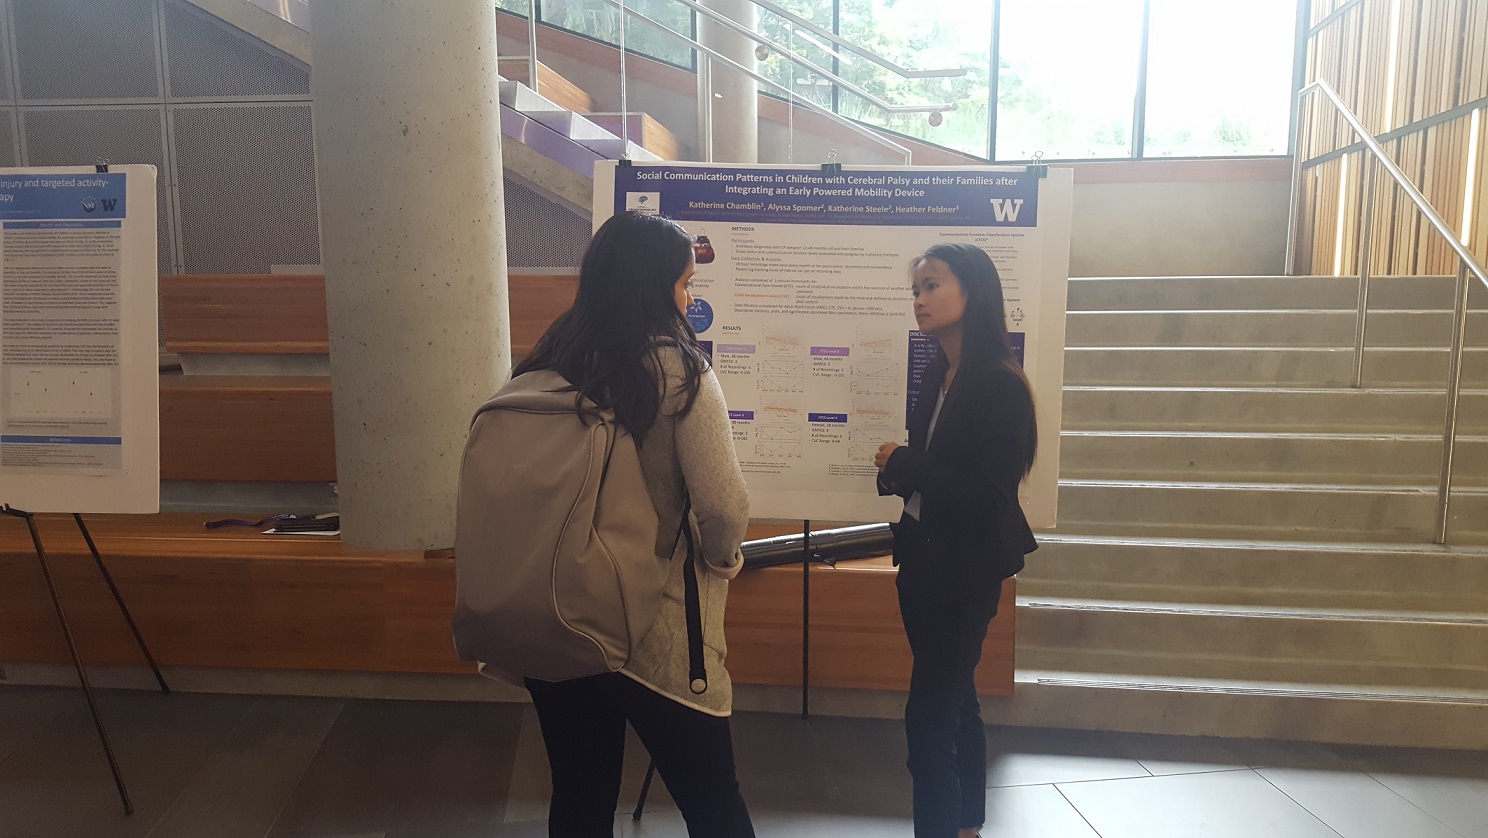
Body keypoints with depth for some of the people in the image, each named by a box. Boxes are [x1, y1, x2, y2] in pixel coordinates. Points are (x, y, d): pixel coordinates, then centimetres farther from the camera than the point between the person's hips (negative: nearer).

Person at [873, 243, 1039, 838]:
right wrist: (894, 469, -11)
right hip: (926, 559, 8)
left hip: (966, 571, -8)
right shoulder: (936, 375, 4)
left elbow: (987, 494, -23)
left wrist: (902, 464, -17)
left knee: (928, 721, -4)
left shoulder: (1001, 385, -18)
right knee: (955, 702, 22)